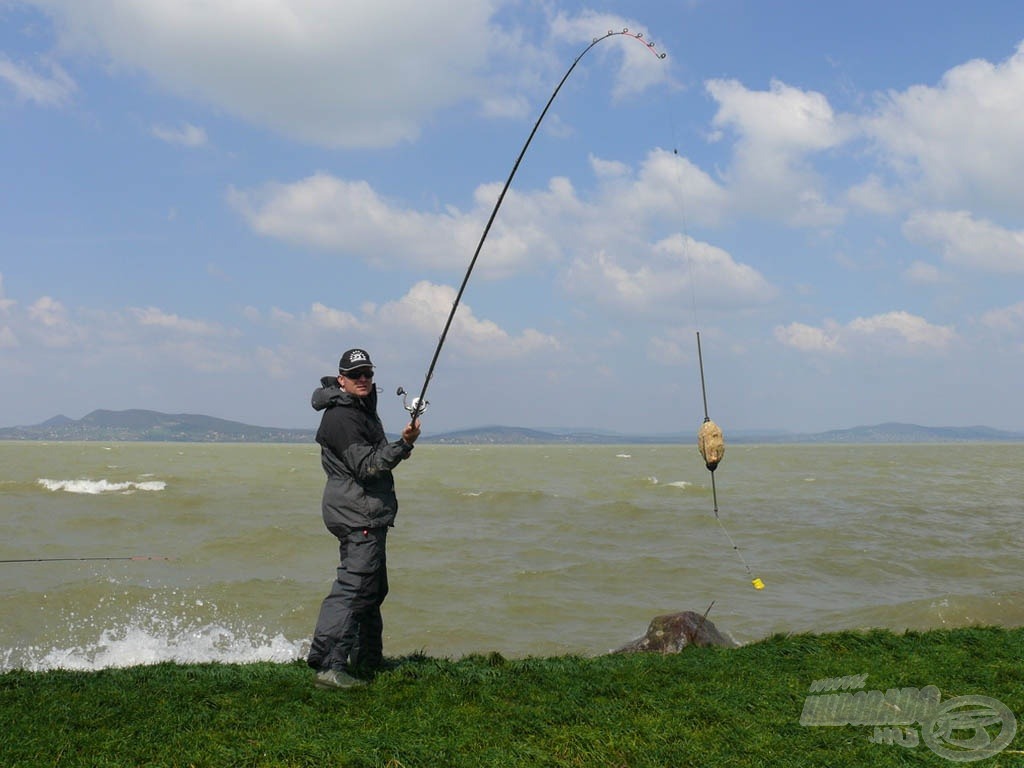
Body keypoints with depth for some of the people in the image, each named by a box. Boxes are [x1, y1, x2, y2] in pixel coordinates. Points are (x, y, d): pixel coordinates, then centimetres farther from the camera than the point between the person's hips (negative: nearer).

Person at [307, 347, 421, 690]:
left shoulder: (363, 408, 16)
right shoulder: (340, 417, -17)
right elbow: (366, 466, -24)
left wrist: (396, 449, 15)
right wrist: (403, 445, -32)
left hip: (369, 515, 11)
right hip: (357, 516, -11)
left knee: (373, 588, 18)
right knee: (354, 587, -17)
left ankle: (368, 660, 29)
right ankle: (329, 665, -22)